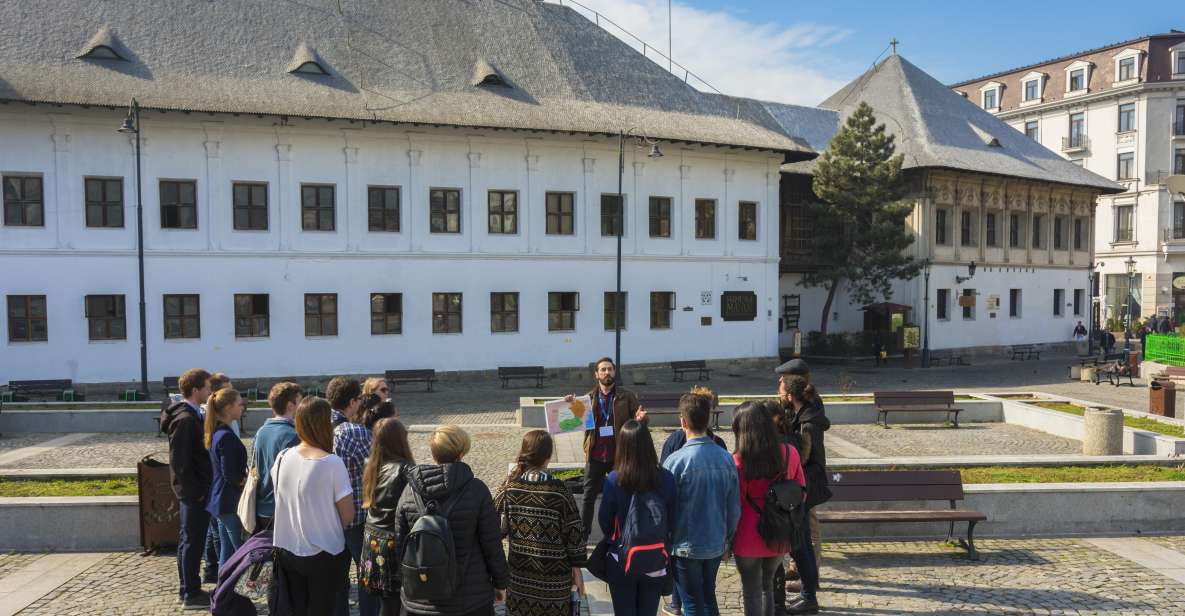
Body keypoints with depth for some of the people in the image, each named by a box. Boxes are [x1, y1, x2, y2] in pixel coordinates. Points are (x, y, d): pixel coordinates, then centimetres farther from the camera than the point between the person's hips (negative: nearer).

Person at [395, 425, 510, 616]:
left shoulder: (409, 491, -5)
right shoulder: (476, 489, -13)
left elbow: (400, 543, 3)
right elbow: (492, 544, -9)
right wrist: (500, 582, 6)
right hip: (471, 599, -3)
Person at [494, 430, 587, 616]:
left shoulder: (510, 486, -8)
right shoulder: (559, 491, -16)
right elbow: (574, 532, -10)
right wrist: (577, 569, 0)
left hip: (519, 573, 3)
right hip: (553, 576, -3)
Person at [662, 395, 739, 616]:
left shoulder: (675, 461, -21)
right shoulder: (726, 458, -7)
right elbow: (734, 508, 1)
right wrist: (727, 538, 15)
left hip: (686, 547, -4)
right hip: (716, 544, 4)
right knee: (709, 597, 23)